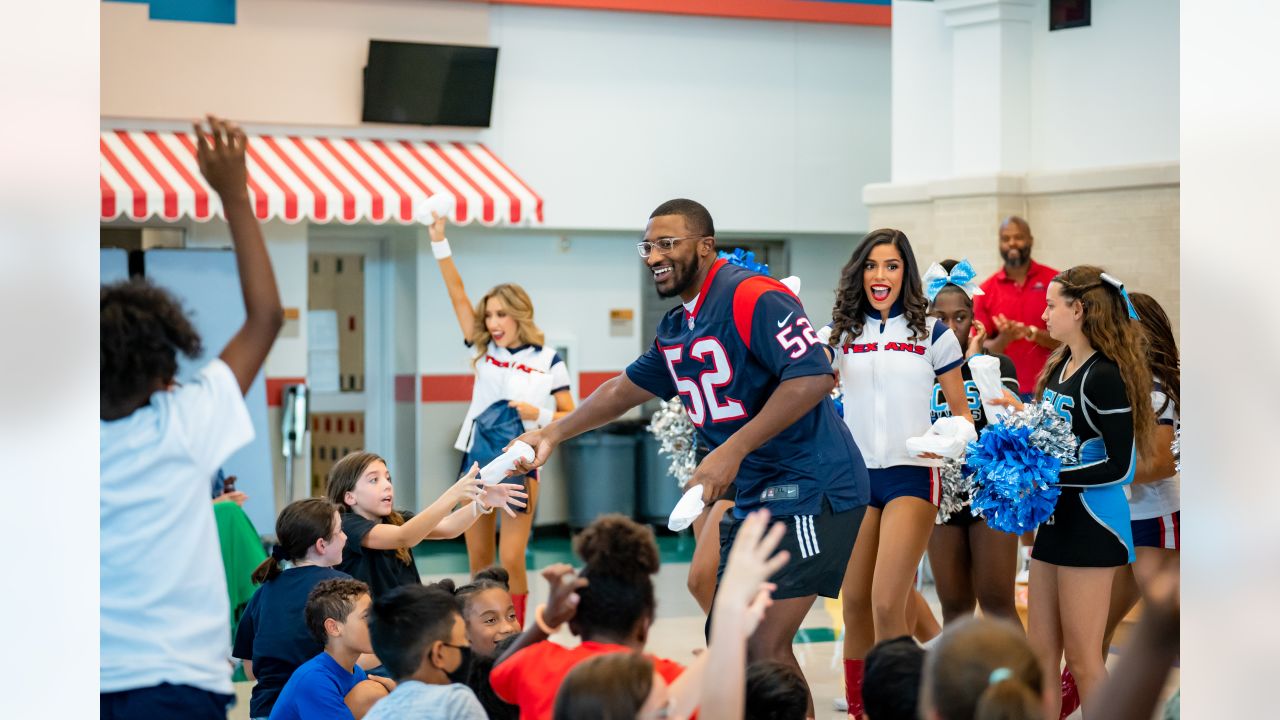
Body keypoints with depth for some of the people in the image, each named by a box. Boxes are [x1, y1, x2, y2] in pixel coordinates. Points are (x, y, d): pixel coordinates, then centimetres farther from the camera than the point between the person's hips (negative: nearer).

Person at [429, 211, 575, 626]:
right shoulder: (484, 351, 6)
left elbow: (571, 416, 2)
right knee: (479, 563, 7)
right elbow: (458, 295, 1)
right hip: (476, 460, 4)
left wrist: (539, 414, -18)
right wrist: (439, 242, -6)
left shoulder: (548, 361, -2)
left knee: (511, 561, -8)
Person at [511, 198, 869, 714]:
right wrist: (553, 434, 26)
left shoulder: (753, 298, -16)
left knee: (766, 647, -15)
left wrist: (733, 451, -25)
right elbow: (629, 387, 29)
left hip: (810, 491, -10)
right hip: (756, 497, 10)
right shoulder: (676, 329, 13)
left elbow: (813, 377, -24)